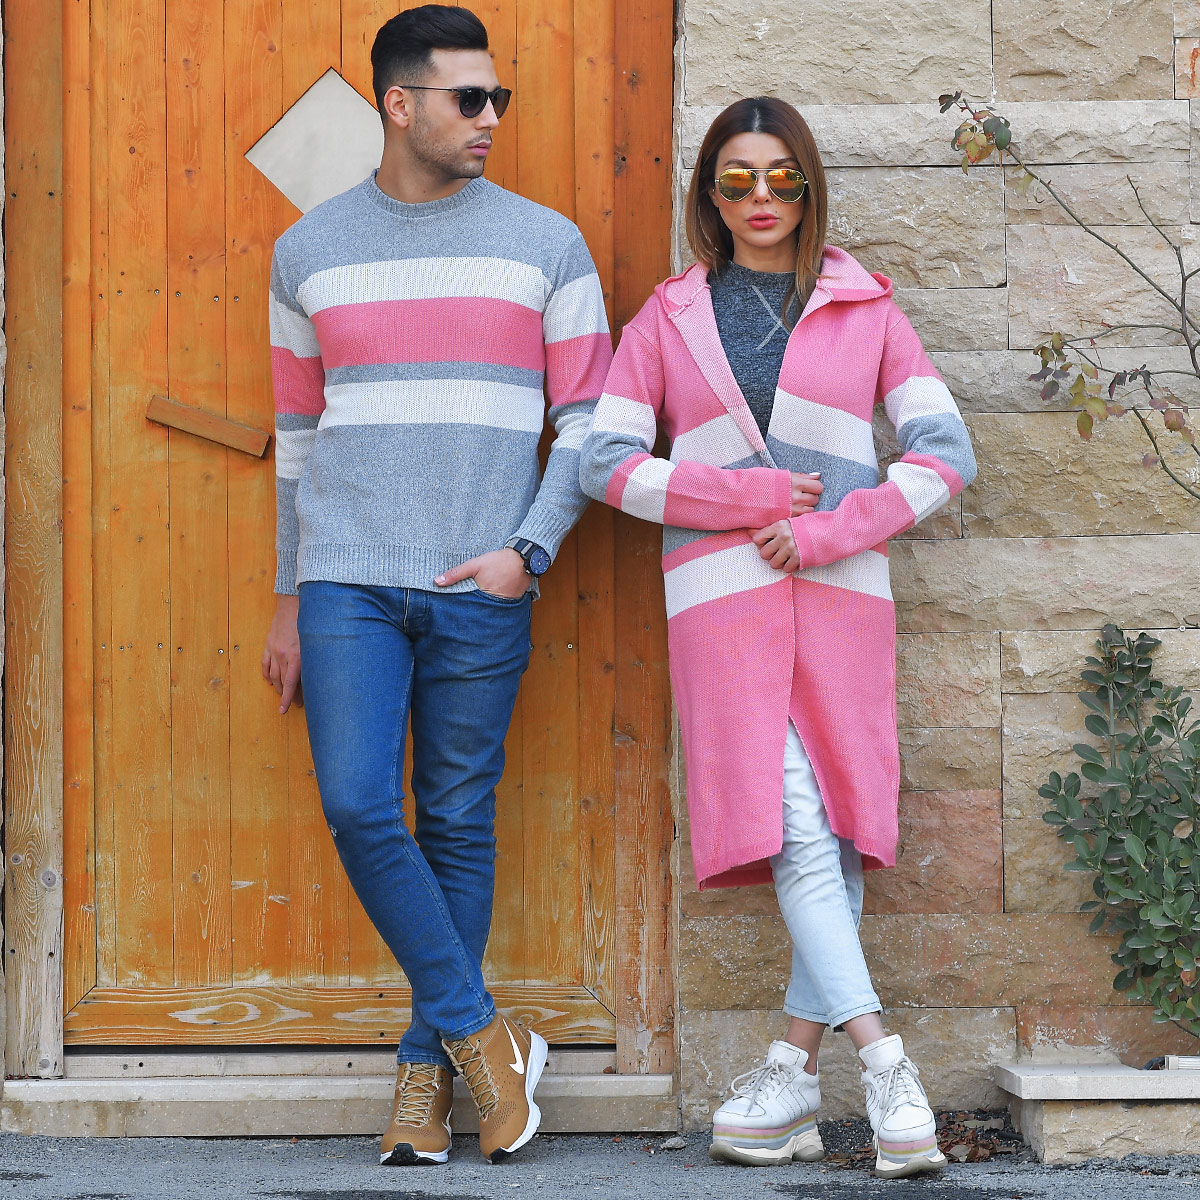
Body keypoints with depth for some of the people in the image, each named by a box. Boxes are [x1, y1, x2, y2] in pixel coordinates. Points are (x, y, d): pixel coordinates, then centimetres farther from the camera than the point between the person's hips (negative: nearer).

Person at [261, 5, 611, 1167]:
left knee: (457, 827, 2)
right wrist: (289, 599, 14)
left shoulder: (544, 244, 5)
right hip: (347, 582, 1)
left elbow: (590, 418, 5)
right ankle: (482, 1034, 0)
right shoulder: (310, 250, 9)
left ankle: (427, 1066, 13)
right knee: (358, 808, -12)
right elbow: (297, 431, 15)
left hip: (480, 591, -1)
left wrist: (529, 550, -9)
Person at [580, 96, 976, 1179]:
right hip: (722, 595, -1)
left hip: (840, 591, 1)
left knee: (838, 826, -3)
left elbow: (946, 451, 5)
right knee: (790, 824, -13)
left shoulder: (864, 309, 11)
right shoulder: (669, 320, 11)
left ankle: (793, 1076, 3)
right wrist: (747, 496, -7)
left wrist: (832, 529, -9)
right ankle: (882, 1062, -13)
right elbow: (605, 459, 4)